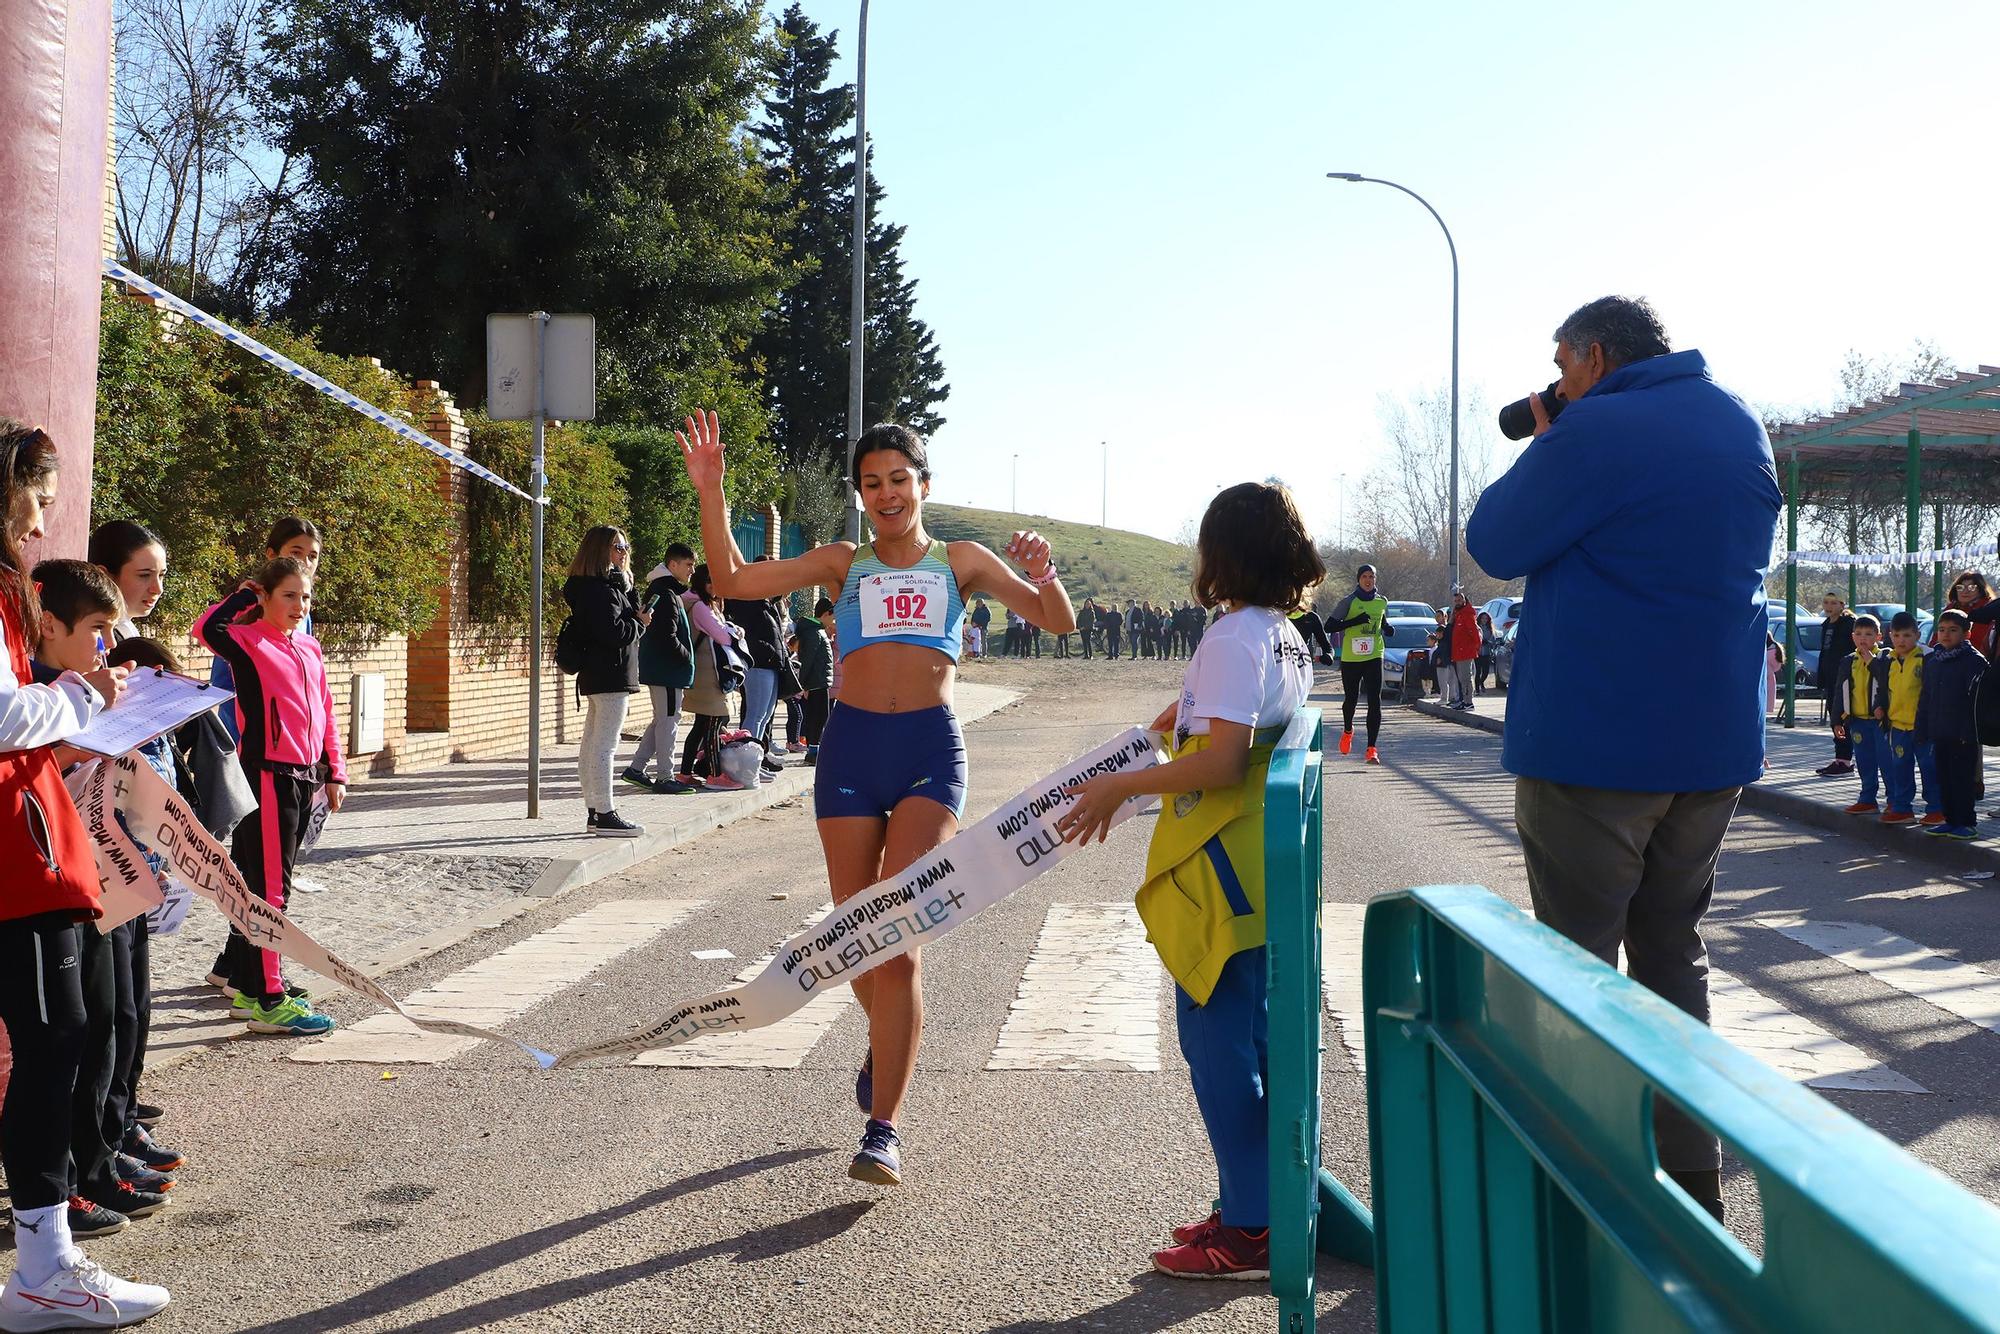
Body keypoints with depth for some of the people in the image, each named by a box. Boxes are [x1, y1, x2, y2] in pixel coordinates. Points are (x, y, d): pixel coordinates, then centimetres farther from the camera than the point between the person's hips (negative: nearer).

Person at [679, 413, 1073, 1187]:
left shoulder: (960, 562, 12)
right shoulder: (843, 564, 14)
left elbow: (1057, 622, 8)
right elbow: (735, 581, 6)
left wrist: (1045, 580, -13)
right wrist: (709, 492, -3)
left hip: (931, 750, -2)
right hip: (852, 747, 2)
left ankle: (882, 1132, -12)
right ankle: (889, 1044, 41)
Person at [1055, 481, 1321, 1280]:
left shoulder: (1233, 638, -16)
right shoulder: (1288, 638, 12)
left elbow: (1221, 763, -24)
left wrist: (1120, 786, -17)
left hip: (1220, 870, -9)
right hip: (1260, 872, 9)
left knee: (1217, 1042, -2)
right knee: (1253, 1036, 16)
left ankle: (1247, 1233, 4)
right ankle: (1263, 1206, 25)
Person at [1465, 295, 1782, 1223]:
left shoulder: (1593, 435, -14)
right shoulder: (1741, 427, 10)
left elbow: (1495, 545, -6)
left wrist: (1537, 447, 8)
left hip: (1593, 742, -7)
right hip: (1714, 741, 7)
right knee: (1673, 951, 15)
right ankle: (1691, 1177, 19)